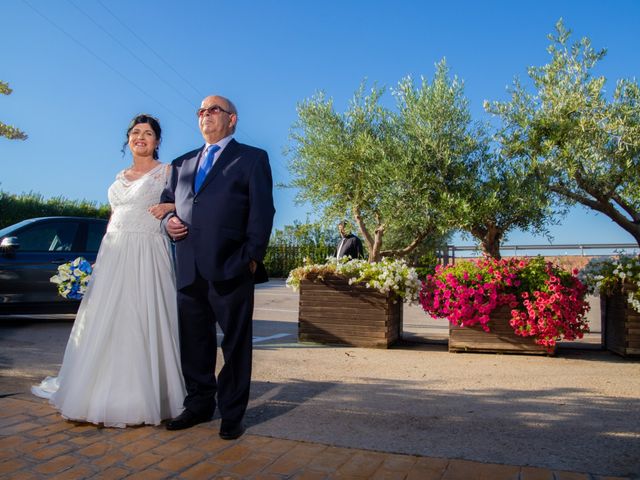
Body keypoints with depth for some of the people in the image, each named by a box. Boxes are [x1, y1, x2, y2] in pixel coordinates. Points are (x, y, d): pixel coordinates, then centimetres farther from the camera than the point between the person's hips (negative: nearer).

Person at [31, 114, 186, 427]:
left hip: (146, 255, -6)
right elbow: (114, 218, 21)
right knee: (106, 321, 6)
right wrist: (101, 257, 14)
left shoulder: (166, 172, 3)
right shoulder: (120, 177, 20)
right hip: (113, 254, 6)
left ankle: (141, 398, 4)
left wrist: (169, 207, -21)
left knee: (142, 319, -6)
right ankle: (104, 395, 17)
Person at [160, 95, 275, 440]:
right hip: (189, 269, 5)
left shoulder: (252, 158, 5)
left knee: (235, 344, 4)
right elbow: (166, 201, 28)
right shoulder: (182, 163, 21)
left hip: (231, 268, -5)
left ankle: (232, 414, 16)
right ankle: (199, 405, 28)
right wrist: (167, 221, 4)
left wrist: (252, 257, -12)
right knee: (193, 342, 13)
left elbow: (262, 211, -3)